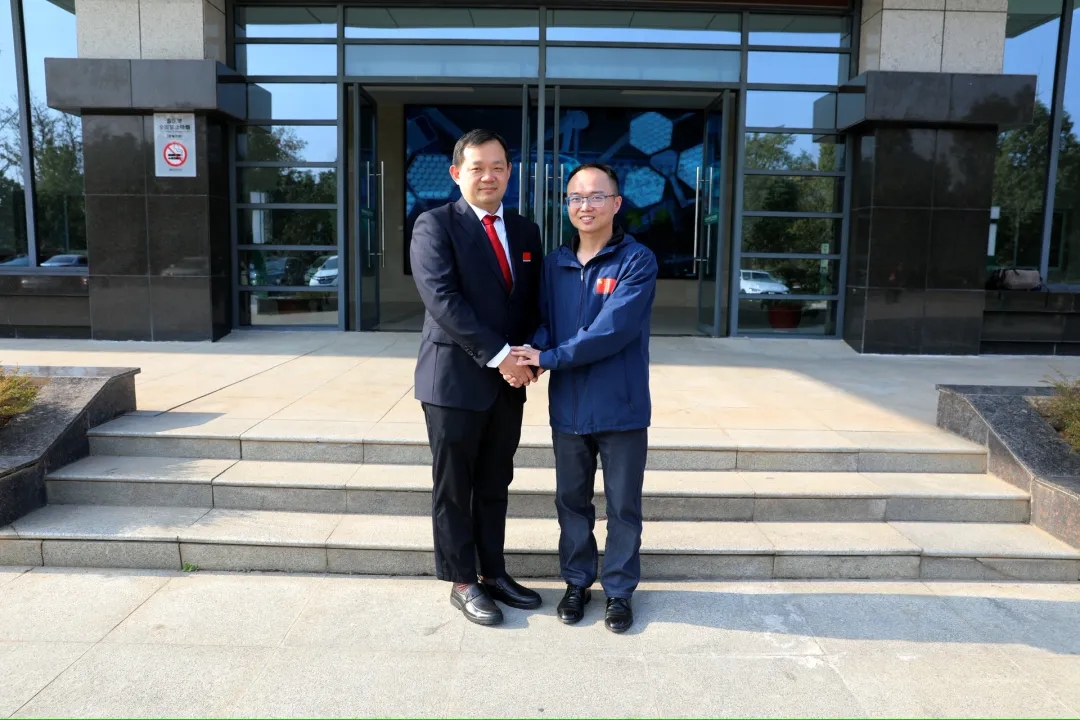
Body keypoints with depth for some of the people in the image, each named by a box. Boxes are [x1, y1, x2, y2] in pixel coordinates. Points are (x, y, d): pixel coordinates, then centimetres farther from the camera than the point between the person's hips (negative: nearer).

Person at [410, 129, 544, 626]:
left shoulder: (525, 231, 13)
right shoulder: (435, 225, -5)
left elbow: (534, 304, 14)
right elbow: (442, 298, -17)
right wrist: (498, 355, -20)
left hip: (508, 382, 5)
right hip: (455, 379, -5)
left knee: (495, 485, 15)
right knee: (454, 488, 7)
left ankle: (493, 573, 30)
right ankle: (463, 583, 21)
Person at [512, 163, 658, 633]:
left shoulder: (637, 261, -9)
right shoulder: (554, 264, 6)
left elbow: (614, 329, -20)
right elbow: (543, 321, 6)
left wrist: (549, 358, -20)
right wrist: (534, 353, -17)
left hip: (621, 408, -4)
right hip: (567, 408, 4)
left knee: (623, 506, 9)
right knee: (572, 501, 16)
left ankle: (619, 591, 27)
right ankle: (577, 582, 34)